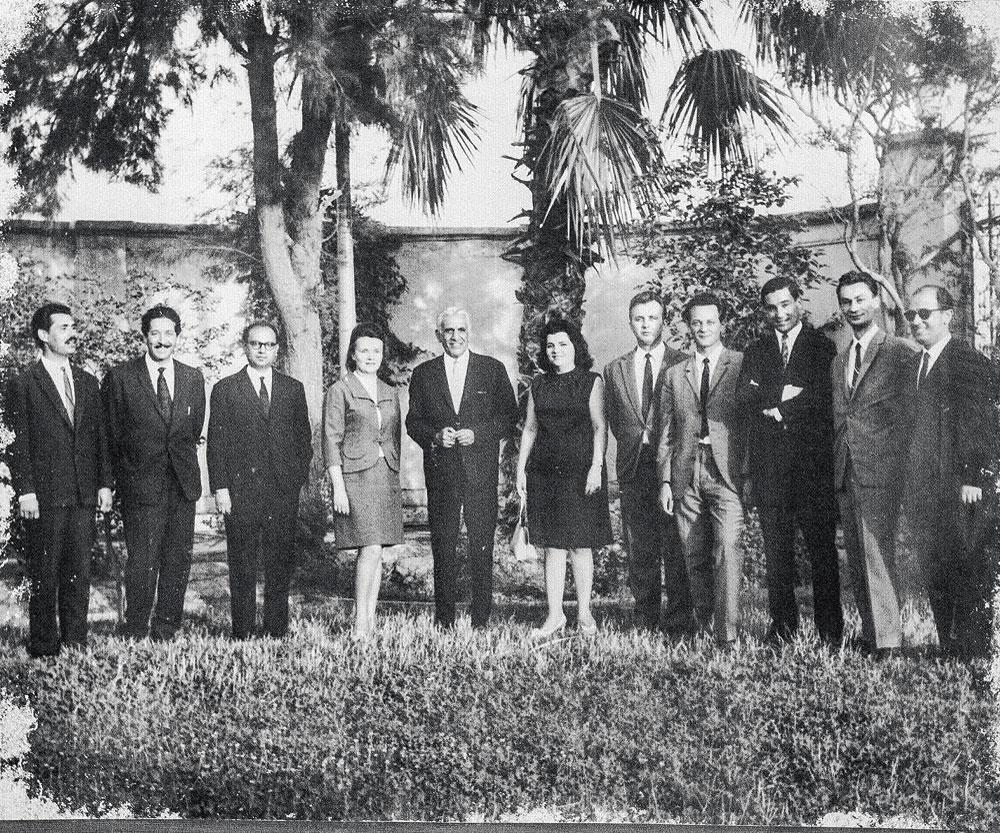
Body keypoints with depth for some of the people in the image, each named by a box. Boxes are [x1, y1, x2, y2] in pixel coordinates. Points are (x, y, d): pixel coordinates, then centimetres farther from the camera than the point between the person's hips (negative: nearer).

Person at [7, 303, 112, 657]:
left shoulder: (87, 382, 14)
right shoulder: (24, 384, -1)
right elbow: (18, 443, -5)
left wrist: (105, 483, 7)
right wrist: (25, 491, -11)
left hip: (84, 495, 4)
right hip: (44, 495, -4)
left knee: (80, 574, 6)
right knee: (45, 576, 2)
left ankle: (76, 647, 14)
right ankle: (43, 649, 11)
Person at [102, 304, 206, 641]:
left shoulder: (193, 378, 10)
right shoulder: (120, 377, -1)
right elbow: (109, 436, 3)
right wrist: (123, 477, 4)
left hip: (183, 484, 4)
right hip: (141, 485, -4)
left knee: (178, 561, 6)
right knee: (143, 562, -5)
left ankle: (165, 633, 17)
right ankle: (136, 636, 5)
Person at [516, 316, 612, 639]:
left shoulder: (591, 382, 2)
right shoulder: (538, 384, 13)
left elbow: (600, 427, -3)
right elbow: (530, 429, 14)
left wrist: (596, 467, -13)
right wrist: (520, 469, 9)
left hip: (580, 471, -3)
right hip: (544, 472, 3)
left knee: (580, 546, 0)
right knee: (551, 546, 4)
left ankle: (584, 613, 11)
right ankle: (554, 615, 9)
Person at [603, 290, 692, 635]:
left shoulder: (682, 363, 3)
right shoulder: (615, 370, 13)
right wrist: (634, 443, 9)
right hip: (633, 469, 3)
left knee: (675, 547, -4)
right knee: (639, 550, 6)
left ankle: (678, 621, 2)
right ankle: (645, 621, 13)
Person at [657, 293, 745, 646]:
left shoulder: (742, 365, 5)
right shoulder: (674, 375, 15)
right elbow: (667, 434, 15)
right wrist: (665, 480, 7)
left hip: (727, 472, -3)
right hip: (687, 476, 4)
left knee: (728, 550, -14)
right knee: (695, 556, 6)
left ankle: (727, 634, -13)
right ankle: (704, 624, 18)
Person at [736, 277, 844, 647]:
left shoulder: (823, 346, 6)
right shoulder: (756, 351, 16)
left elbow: (827, 396, -9)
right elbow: (743, 396, 1)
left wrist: (775, 405, -7)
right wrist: (784, 394, -12)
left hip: (813, 461, -3)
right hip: (768, 462, 3)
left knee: (822, 547, -2)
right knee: (776, 550, 6)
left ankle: (830, 630, 4)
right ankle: (782, 625, 14)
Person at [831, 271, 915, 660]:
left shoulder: (899, 352, -2)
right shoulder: (838, 360, 18)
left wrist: (903, 466, -9)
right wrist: (835, 466, 11)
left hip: (879, 469, -7)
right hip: (844, 473, 7)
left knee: (877, 555, -12)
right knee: (857, 559, 10)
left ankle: (887, 641, -8)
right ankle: (868, 632, 18)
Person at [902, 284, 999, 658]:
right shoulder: (913, 365, 16)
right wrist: (909, 484, 12)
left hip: (961, 491, -7)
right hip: (922, 493, 7)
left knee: (969, 578, 0)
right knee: (935, 577, 10)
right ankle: (948, 651, 18)